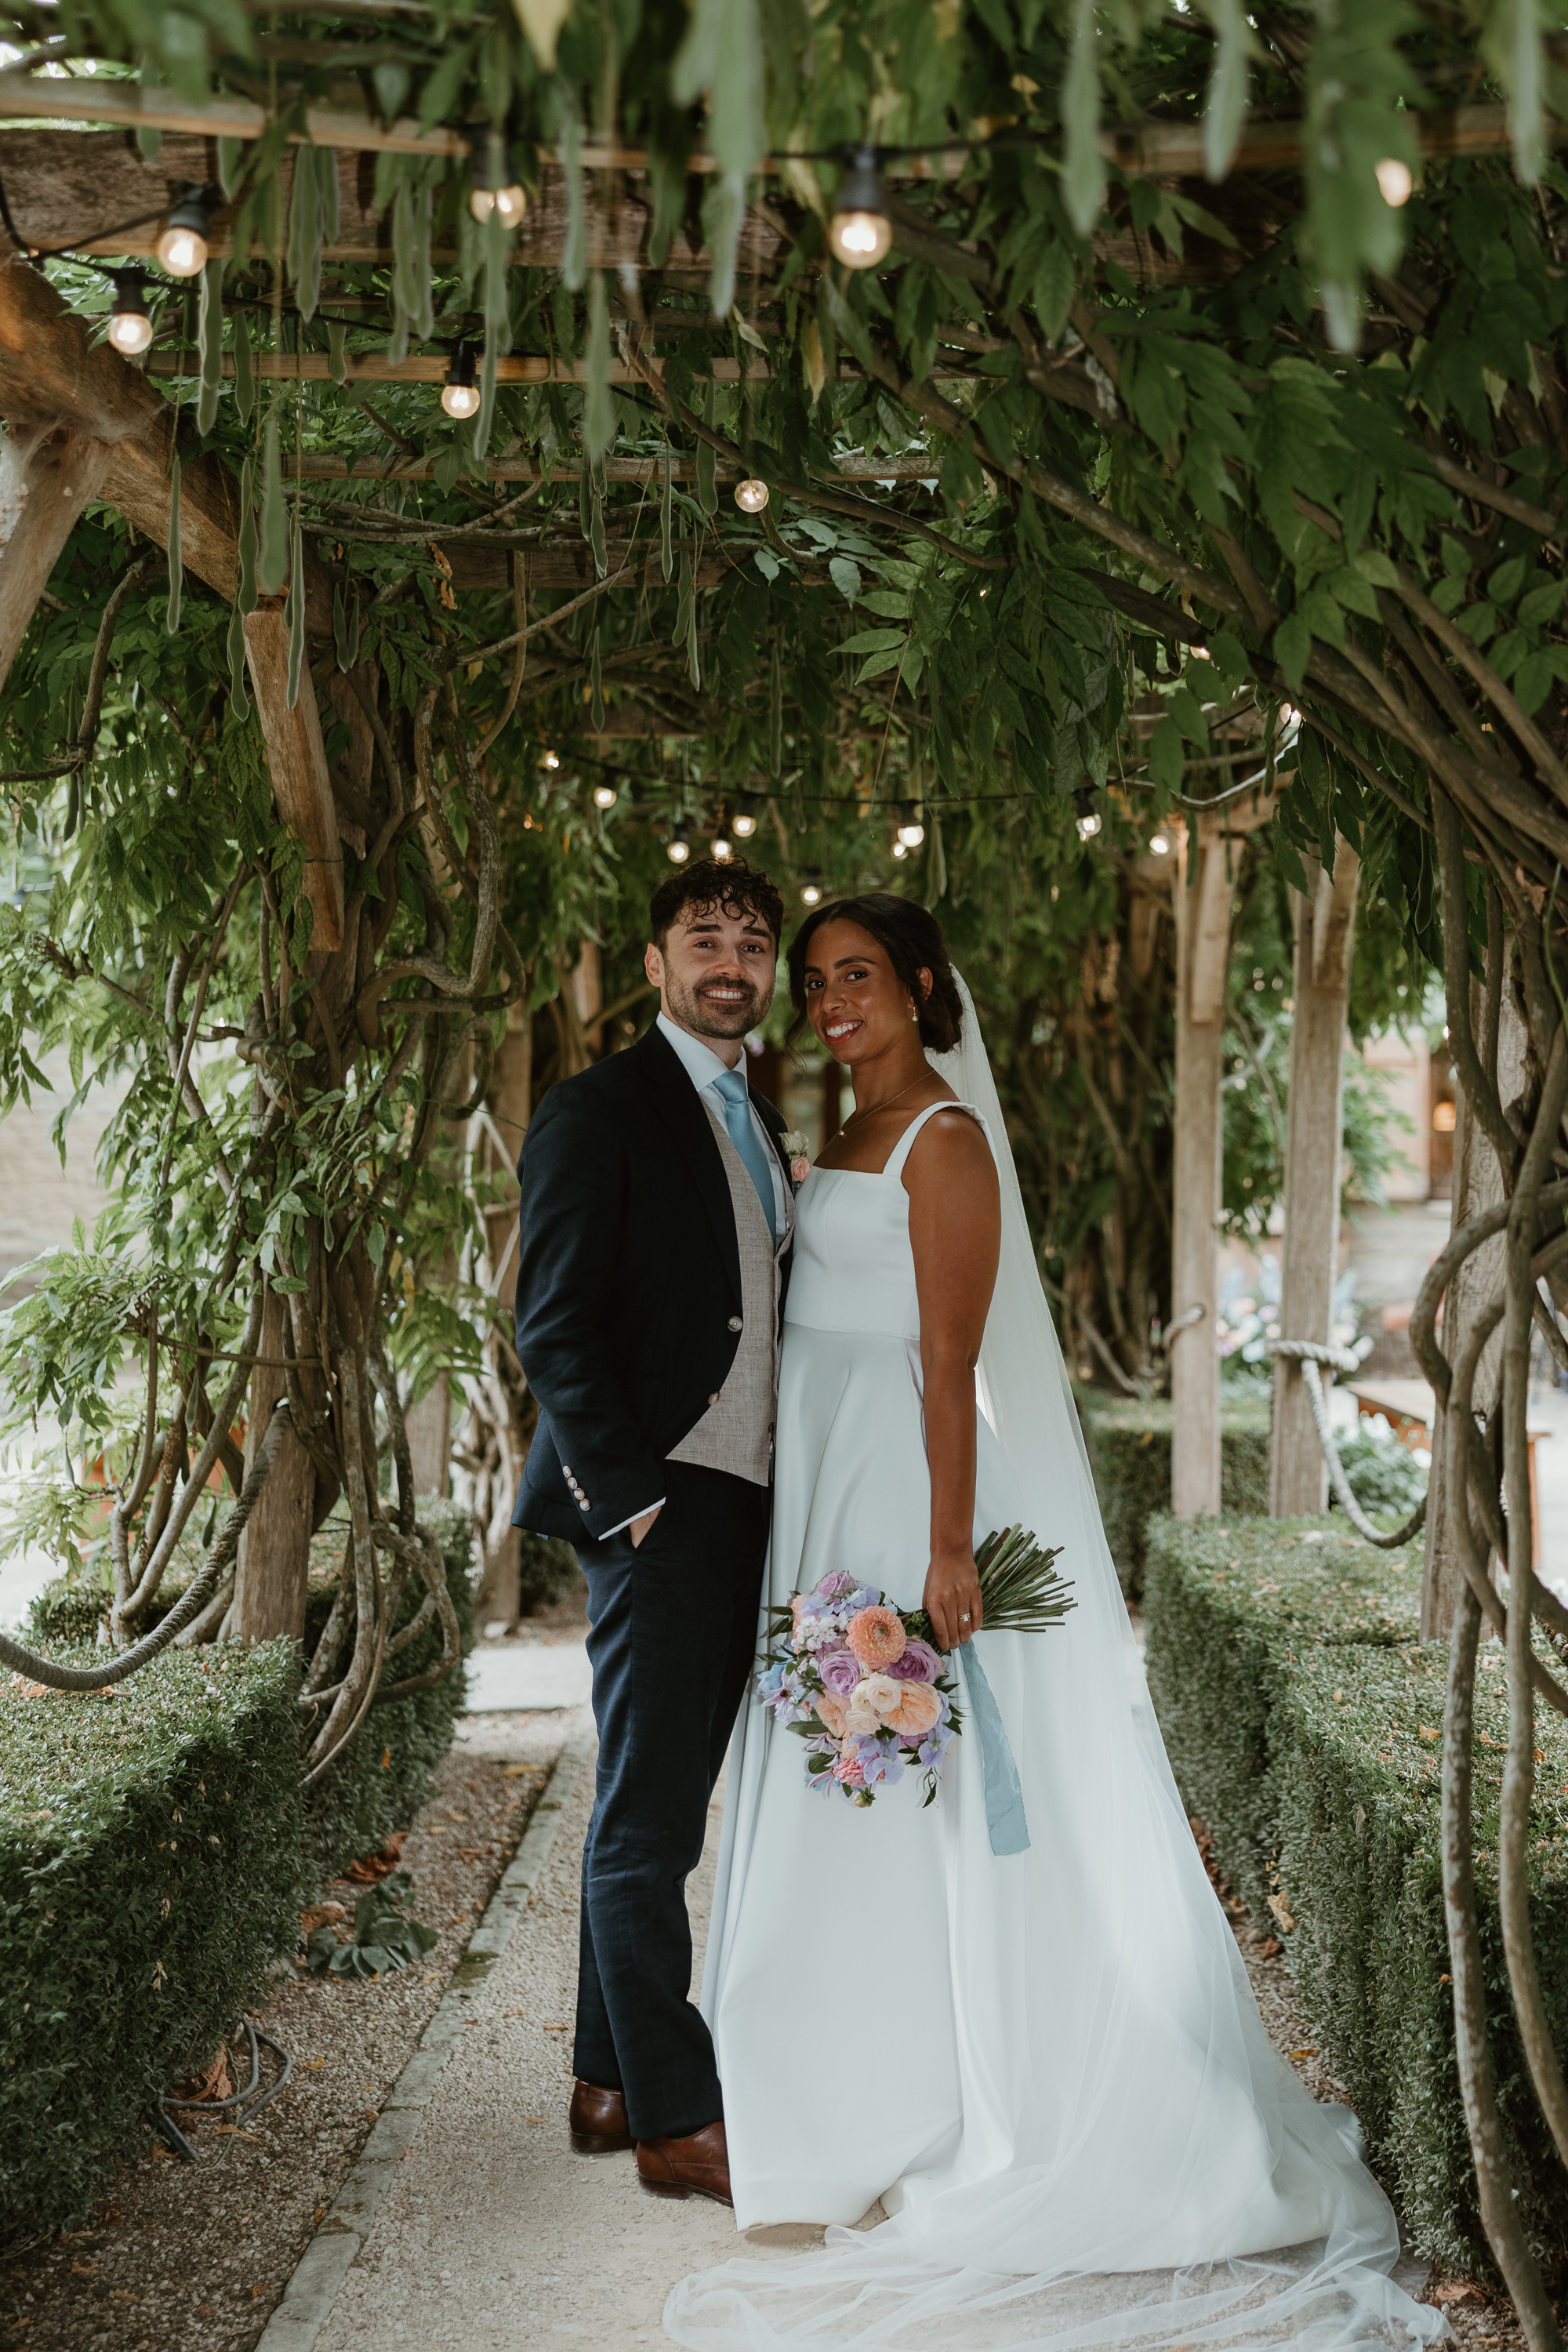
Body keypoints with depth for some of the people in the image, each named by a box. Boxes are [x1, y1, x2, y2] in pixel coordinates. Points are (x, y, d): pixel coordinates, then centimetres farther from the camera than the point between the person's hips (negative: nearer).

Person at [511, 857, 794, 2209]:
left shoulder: (762, 1122, 18)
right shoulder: (600, 1111, -6)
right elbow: (554, 1326, -12)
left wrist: (786, 1499, 10)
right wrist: (631, 1494, -17)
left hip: (748, 1506, 8)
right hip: (656, 1506, -8)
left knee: (666, 1809, 13)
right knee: (647, 1818, -2)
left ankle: (612, 2084, 23)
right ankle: (676, 2120, 4)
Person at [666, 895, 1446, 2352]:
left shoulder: (942, 1139, -11)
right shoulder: (843, 1138, 15)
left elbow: (950, 1359, -17)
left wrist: (947, 1548, -22)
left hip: (900, 1480, -9)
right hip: (824, 1483, 9)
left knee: (907, 1794, -4)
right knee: (840, 1796, 12)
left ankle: (938, 2120, 7)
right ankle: (865, 2097, 24)